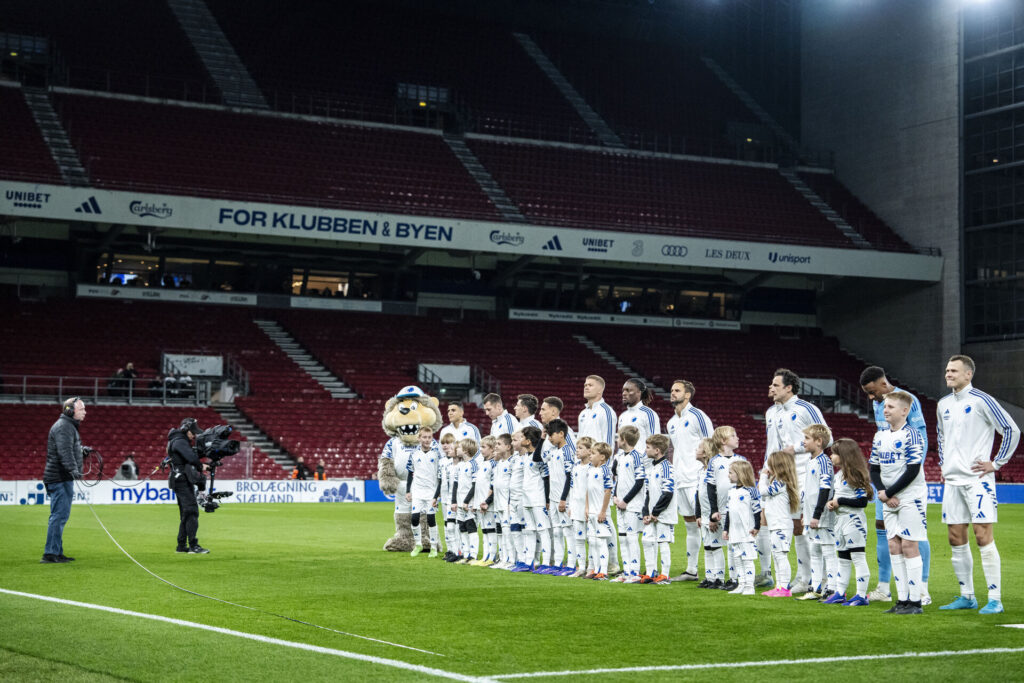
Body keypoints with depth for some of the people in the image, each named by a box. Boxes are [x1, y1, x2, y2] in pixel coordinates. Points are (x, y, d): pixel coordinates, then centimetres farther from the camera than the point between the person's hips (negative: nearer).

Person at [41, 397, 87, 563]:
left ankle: (57, 553, 19)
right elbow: (65, 451, -27)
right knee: (59, 515, -12)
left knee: (60, 516, 13)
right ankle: (50, 554, -14)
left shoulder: (69, 426, 22)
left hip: (64, 479, 11)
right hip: (60, 479, -11)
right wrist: (73, 469, -37)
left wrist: (82, 451, 46)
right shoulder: (63, 426, -13)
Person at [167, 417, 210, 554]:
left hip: (185, 482, 11)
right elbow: (191, 458, -26)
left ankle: (182, 546, 17)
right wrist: (201, 466, -10)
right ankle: (193, 546, -19)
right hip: (183, 482, -11)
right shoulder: (179, 442, -13)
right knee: (191, 512, -15)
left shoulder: (183, 441, 21)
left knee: (186, 515, 13)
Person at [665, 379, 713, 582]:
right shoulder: (671, 422, 16)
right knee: (690, 525, 12)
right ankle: (691, 570, 16)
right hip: (680, 481, 8)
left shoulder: (697, 416, -7)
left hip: (697, 480, -8)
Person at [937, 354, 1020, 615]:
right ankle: (967, 597, 17)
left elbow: (1012, 430, -8)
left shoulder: (981, 401, -9)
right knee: (956, 540, 8)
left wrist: (996, 463, -9)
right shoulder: (944, 404, 13)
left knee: (983, 537, -10)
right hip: (952, 481, 7)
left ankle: (994, 599, -6)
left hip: (977, 479, -7)